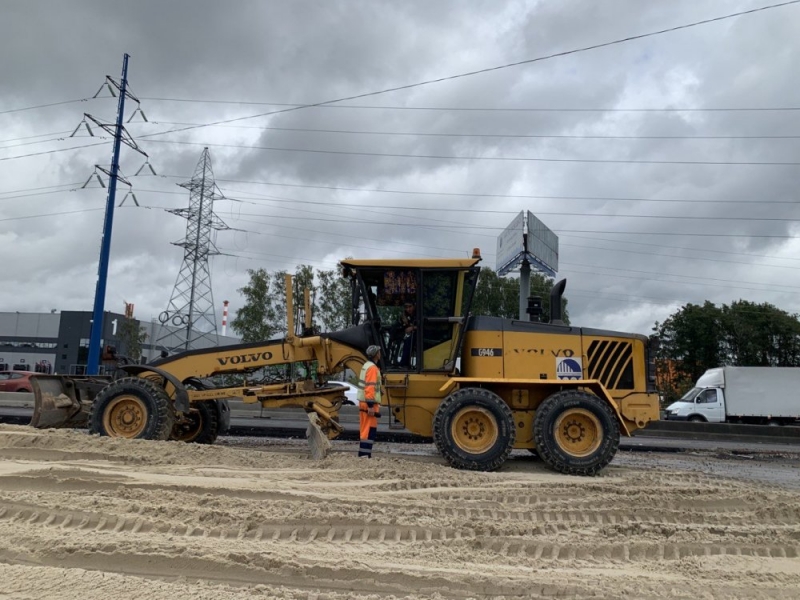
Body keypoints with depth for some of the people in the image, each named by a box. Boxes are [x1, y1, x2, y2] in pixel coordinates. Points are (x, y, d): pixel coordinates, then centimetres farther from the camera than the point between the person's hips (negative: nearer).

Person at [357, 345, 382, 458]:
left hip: (364, 402, 10)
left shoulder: (367, 366, 16)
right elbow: (370, 388, -22)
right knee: (369, 430, -8)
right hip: (369, 403, -10)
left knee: (366, 429, 14)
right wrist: (371, 405, -24)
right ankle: (365, 455, -9)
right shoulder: (372, 368, -15)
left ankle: (363, 454, 19)